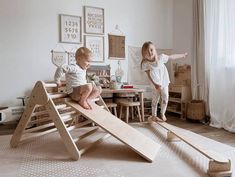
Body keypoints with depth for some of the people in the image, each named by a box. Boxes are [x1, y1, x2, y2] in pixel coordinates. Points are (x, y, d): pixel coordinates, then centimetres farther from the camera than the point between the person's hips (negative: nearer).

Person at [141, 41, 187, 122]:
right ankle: (154, 116, 26)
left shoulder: (160, 57, -12)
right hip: (156, 85, -2)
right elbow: (149, 75, -10)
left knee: (165, 99, 3)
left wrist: (182, 55, 14)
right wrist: (155, 84, -16)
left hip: (164, 83, 2)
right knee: (155, 100, 9)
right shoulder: (145, 63, -17)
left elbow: (171, 57, 3)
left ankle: (162, 114, 24)